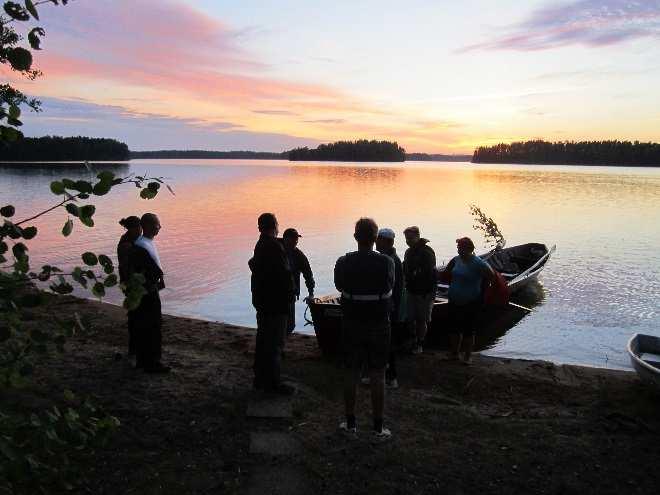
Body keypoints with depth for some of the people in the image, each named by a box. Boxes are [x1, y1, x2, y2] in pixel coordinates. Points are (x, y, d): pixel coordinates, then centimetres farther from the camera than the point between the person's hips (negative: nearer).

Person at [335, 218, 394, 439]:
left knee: (351, 373, 12)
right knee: (378, 376, 7)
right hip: (379, 325, -1)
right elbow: (390, 286, 4)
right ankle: (378, 427, 15)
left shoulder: (344, 263, -9)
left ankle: (350, 423, 22)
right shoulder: (386, 262, -12)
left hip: (351, 325, 1)